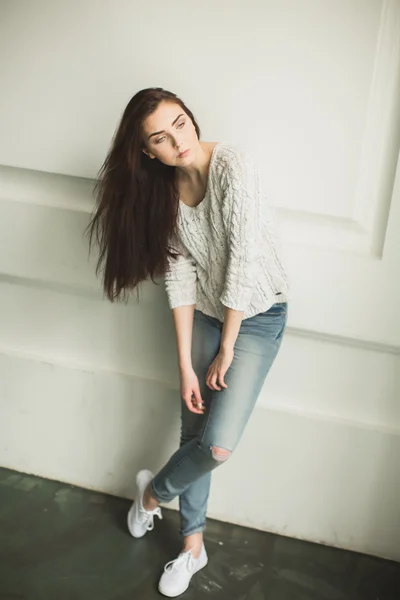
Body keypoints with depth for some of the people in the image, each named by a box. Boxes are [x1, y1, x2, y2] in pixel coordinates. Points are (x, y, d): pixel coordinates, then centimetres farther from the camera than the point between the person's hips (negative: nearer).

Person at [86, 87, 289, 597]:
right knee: (194, 435, 9)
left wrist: (225, 351, -16)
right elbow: (180, 278, -9)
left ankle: (153, 490, 21)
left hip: (257, 315, -4)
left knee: (217, 445, -12)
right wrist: (186, 366, -13)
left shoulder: (232, 165, -24)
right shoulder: (163, 188, -7)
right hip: (204, 314, 5)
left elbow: (245, 263, -24)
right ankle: (193, 546, 31)